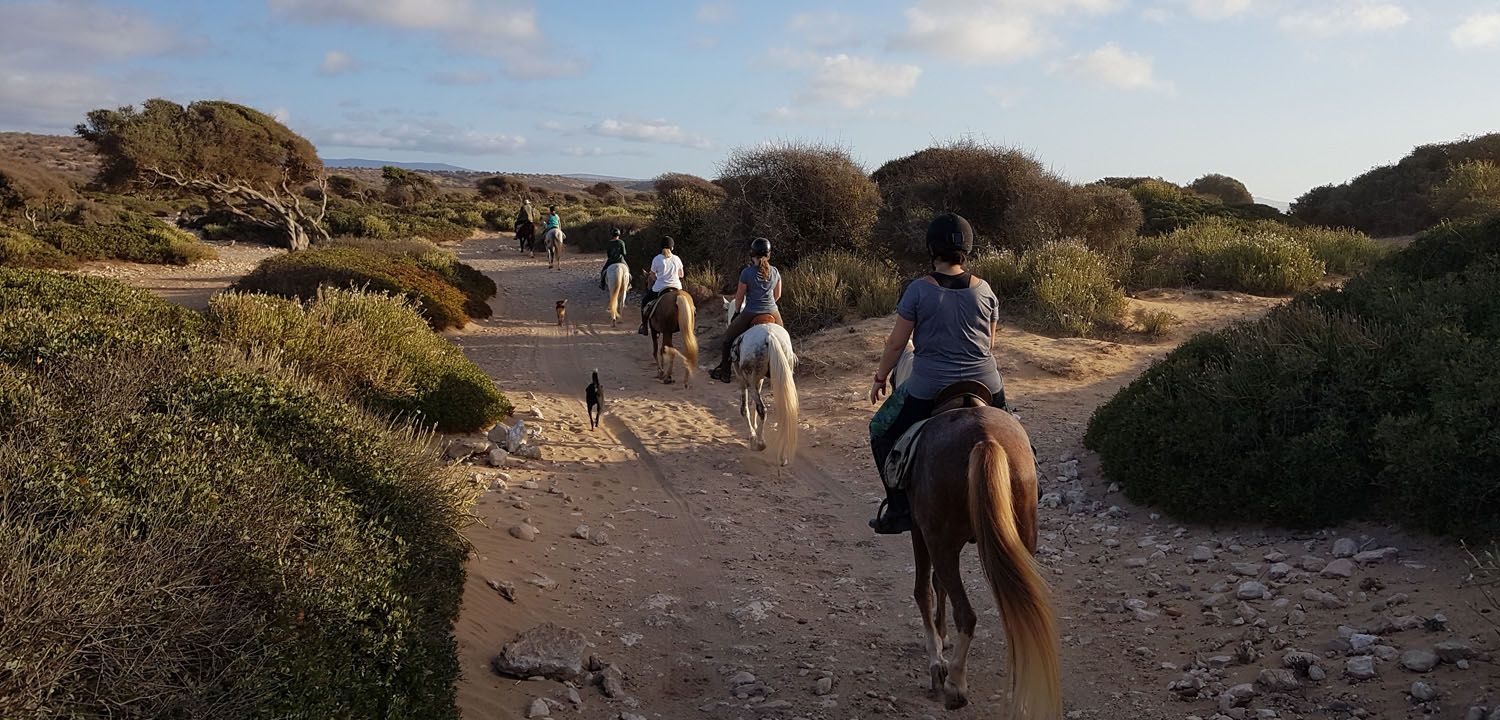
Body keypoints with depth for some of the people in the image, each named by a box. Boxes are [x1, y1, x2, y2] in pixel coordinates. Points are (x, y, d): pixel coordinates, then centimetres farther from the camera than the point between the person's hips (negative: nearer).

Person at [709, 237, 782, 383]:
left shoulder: (746, 272, -10)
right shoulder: (775, 272, 2)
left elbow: (739, 296, -3)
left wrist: (737, 311, 14)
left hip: (750, 314, -3)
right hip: (772, 313, 4)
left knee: (729, 335, 18)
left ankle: (724, 372, 21)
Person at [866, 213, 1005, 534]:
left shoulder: (918, 290, -9)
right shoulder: (984, 289, 1)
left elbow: (896, 343, -5)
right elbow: (991, 341, 12)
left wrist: (880, 378, 10)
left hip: (929, 389, -3)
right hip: (985, 386, 3)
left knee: (882, 433, 19)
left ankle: (899, 508, 16)